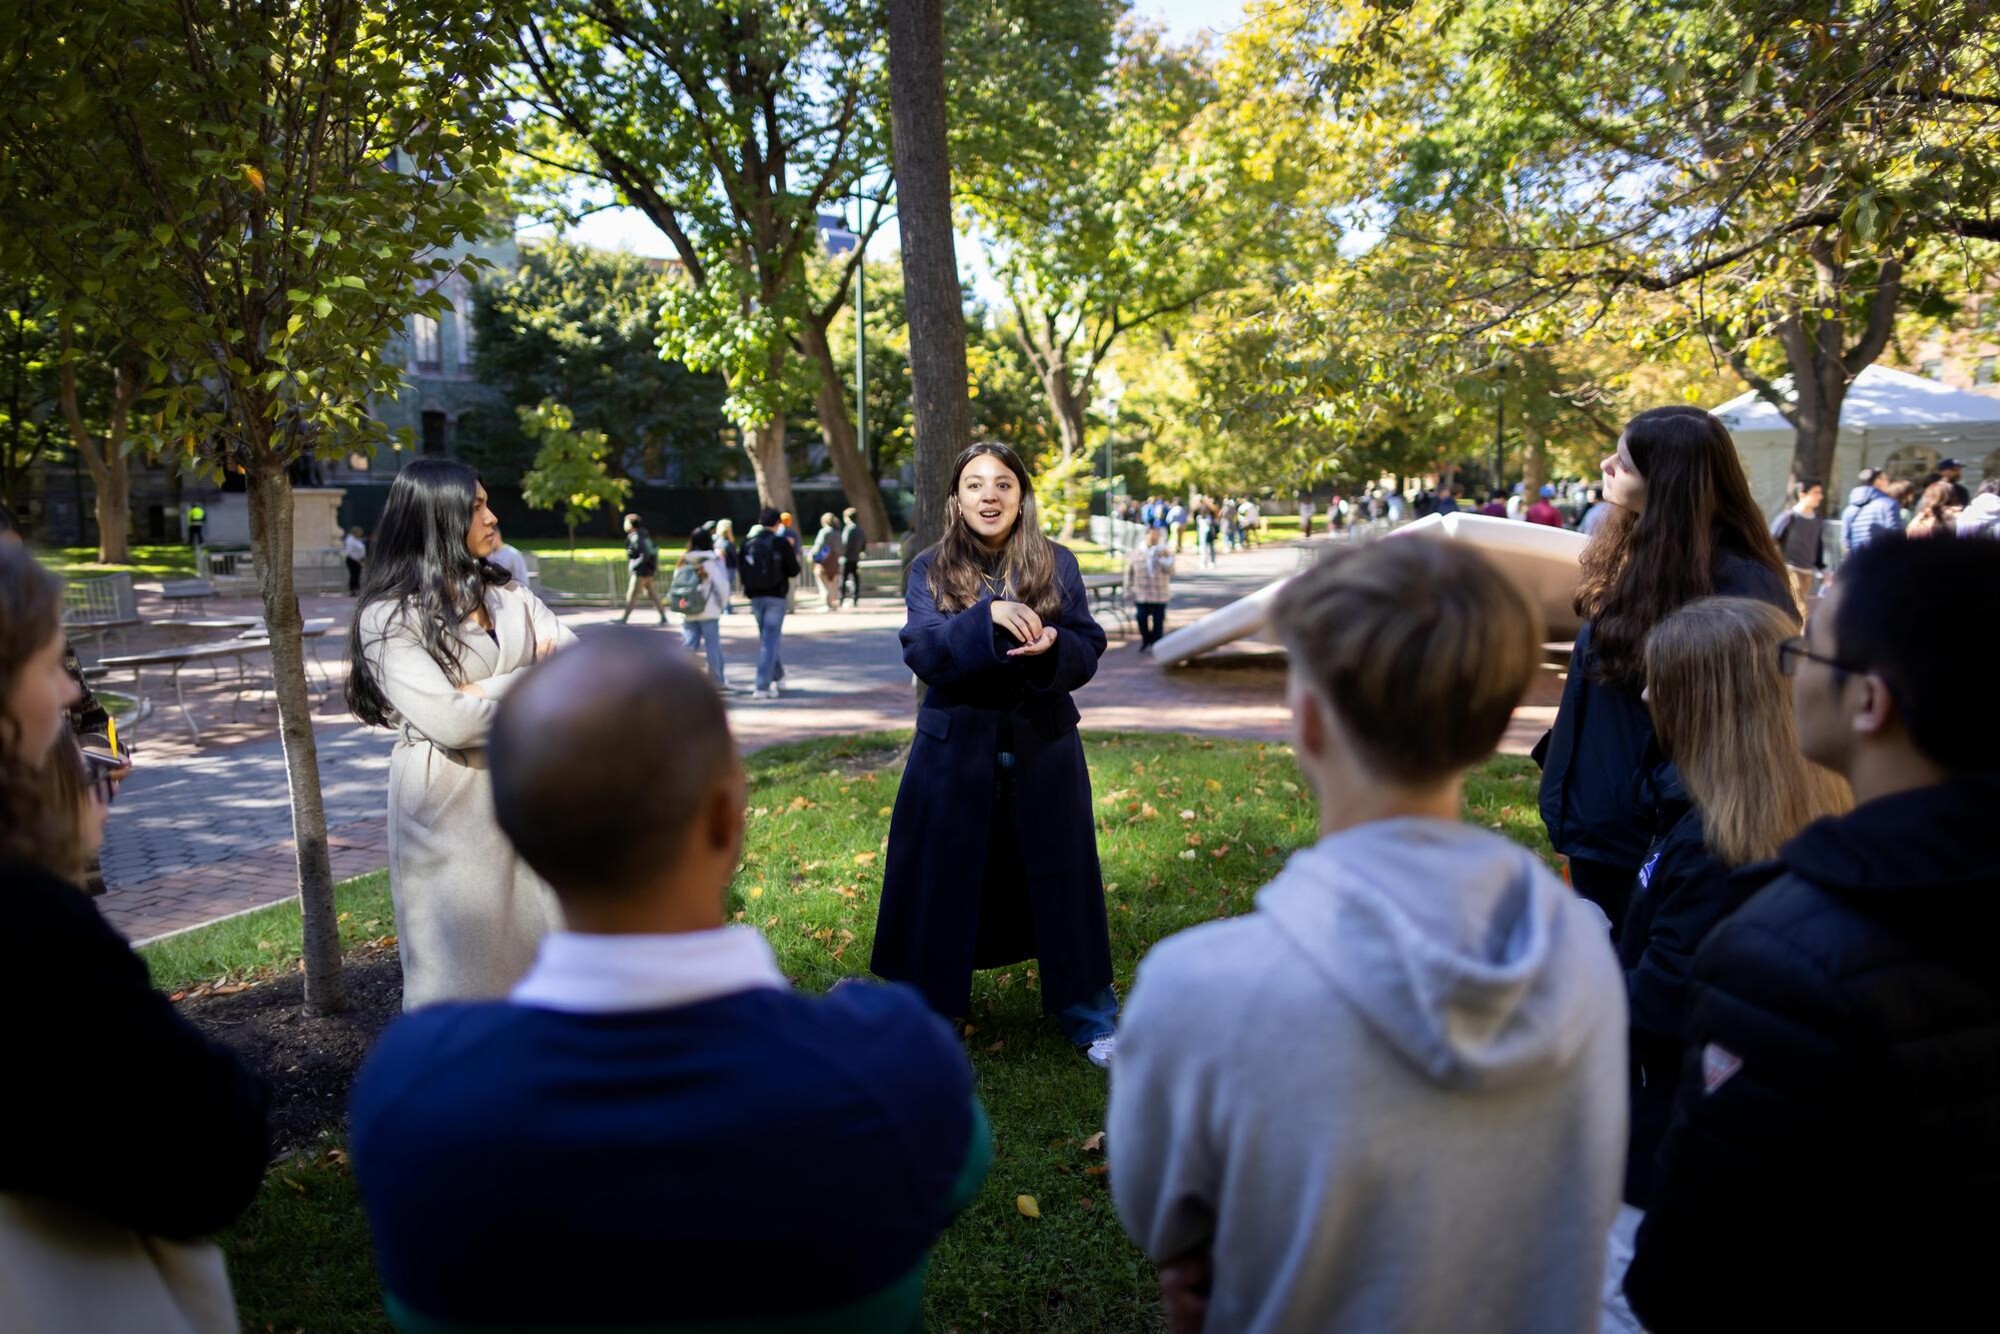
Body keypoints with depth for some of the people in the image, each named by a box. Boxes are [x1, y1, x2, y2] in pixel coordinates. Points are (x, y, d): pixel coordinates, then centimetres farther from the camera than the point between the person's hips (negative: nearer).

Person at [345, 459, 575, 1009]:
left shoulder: (506, 593, 11)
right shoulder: (390, 616, -9)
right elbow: (449, 722, -20)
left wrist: (485, 693, -14)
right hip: (447, 804, -5)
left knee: (543, 953, 10)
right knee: (462, 968, 4)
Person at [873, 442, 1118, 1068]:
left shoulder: (1058, 564, 2)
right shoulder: (930, 569, 0)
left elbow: (1088, 652, -2)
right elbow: (924, 653, -14)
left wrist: (1052, 645, -25)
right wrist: (987, 616, -31)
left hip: (1043, 751, 1)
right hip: (955, 751, 0)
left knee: (1059, 883, 7)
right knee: (944, 886, 6)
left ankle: (1090, 1021, 22)